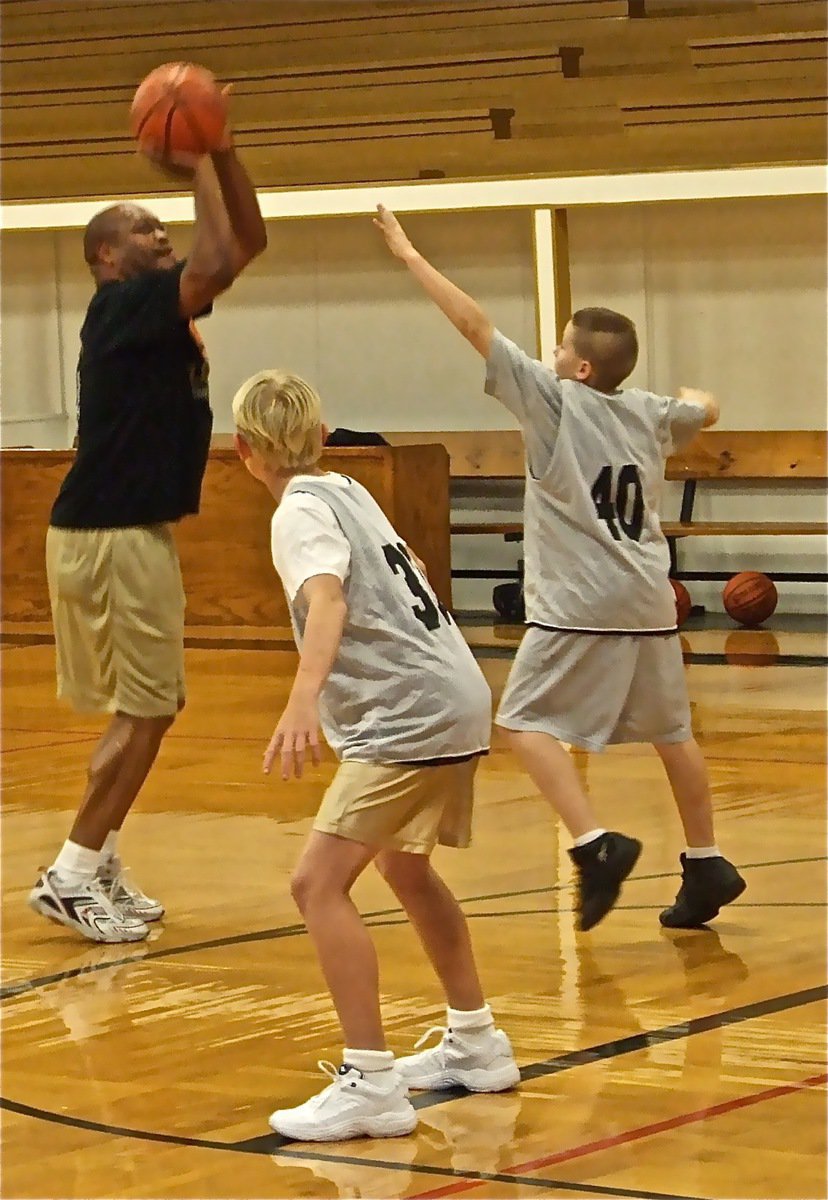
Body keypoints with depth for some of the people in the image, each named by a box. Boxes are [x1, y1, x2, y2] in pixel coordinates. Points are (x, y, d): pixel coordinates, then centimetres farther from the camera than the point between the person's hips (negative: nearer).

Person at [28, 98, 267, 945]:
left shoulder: (156, 306, 13)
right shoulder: (122, 306, -13)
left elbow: (245, 242, 15)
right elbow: (219, 262, -28)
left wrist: (221, 150, 4)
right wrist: (198, 170, -18)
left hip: (132, 530, 10)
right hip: (110, 534, -10)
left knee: (148, 708, 14)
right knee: (145, 709, -8)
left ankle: (96, 868, 20)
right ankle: (70, 876, -4)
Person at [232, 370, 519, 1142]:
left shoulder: (303, 511, -9)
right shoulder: (348, 492, 16)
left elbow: (327, 600, -28)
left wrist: (305, 699, -43)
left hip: (408, 717, -10)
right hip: (455, 702, 10)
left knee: (319, 883, -13)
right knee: (405, 867, 28)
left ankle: (371, 1085, -17)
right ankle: (476, 1046, 39)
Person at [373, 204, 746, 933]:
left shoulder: (554, 400, -7)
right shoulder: (651, 415, 9)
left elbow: (474, 324, -7)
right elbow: (705, 411, 31)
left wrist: (410, 256, -2)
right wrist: (694, 398, 55)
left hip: (578, 606, -7)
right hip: (649, 603, 7)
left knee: (527, 722, -2)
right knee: (671, 731, 17)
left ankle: (596, 844, -17)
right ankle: (706, 865, 22)